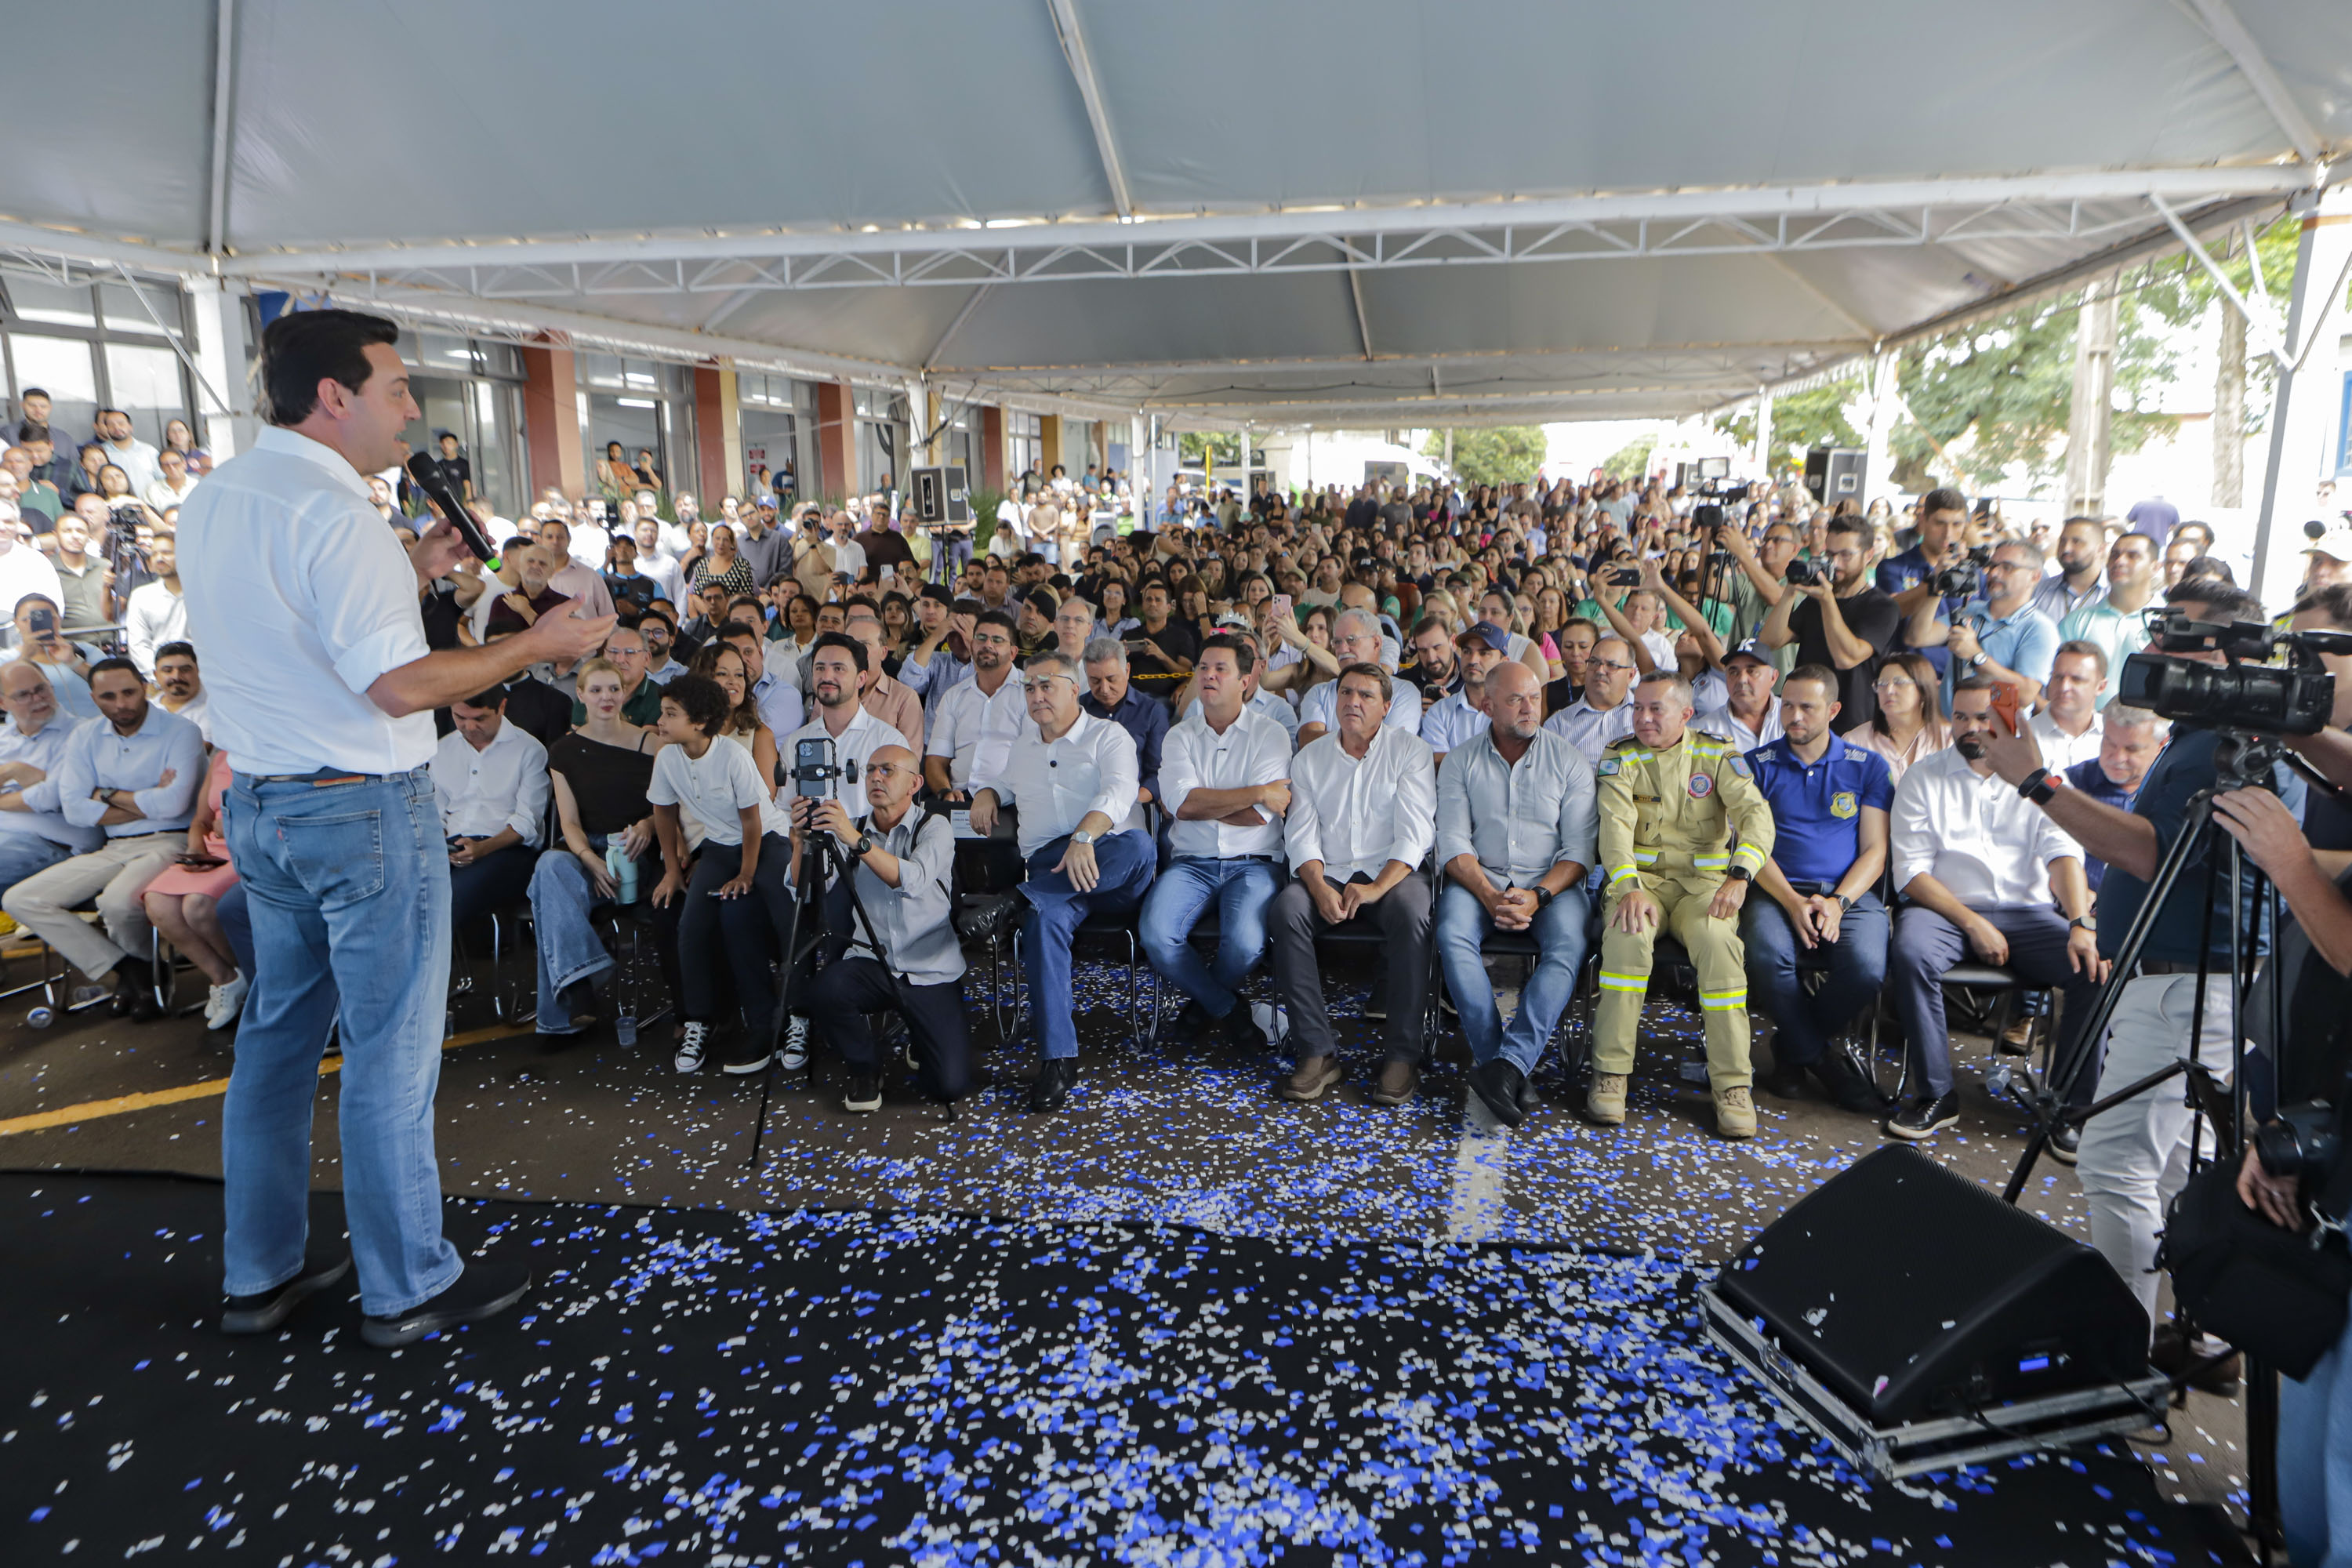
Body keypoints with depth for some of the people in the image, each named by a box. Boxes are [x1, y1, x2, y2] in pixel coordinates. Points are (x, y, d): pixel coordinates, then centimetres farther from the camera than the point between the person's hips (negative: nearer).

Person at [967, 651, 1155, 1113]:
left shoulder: (1107, 736, 8)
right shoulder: (1023, 744, 27)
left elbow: (1118, 791, -11)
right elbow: (1004, 782, 47)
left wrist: (1085, 837, -31)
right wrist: (985, 795, 20)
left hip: (1108, 863, -2)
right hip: (1048, 864, 2)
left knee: (1138, 844, -38)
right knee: (1044, 917, -33)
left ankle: (1016, 898, -38)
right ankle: (1058, 1058, -35)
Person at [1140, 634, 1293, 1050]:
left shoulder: (1270, 734, 3)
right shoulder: (1180, 736, 10)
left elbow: (1259, 815, -10)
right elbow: (1183, 802, -9)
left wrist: (1199, 804, -5)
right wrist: (1258, 792, -11)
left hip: (1252, 863, -2)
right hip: (1191, 862, 2)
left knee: (1245, 943, -30)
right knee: (1155, 936, -26)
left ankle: (1204, 999, 9)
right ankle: (1227, 1009, 2)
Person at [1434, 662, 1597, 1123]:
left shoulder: (1570, 762, 4)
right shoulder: (1461, 762, 6)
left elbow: (1579, 850, -1)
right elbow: (1453, 843, -1)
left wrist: (1537, 896, -18)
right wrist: (1490, 896, -18)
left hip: (1552, 882, 0)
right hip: (1480, 879, 1)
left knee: (1568, 944, -32)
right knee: (1452, 935, -31)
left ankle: (1508, 1063, -39)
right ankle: (1500, 1067, -31)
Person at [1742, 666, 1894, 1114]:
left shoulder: (1868, 766, 12)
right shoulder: (1758, 763, 9)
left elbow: (1875, 850, 6)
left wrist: (1838, 902, -12)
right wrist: (1792, 901, -15)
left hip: (1850, 892, 1)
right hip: (1778, 890, -1)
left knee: (1867, 967, -31)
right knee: (1767, 954, -35)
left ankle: (1793, 1048, 0)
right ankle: (1819, 1058, -8)